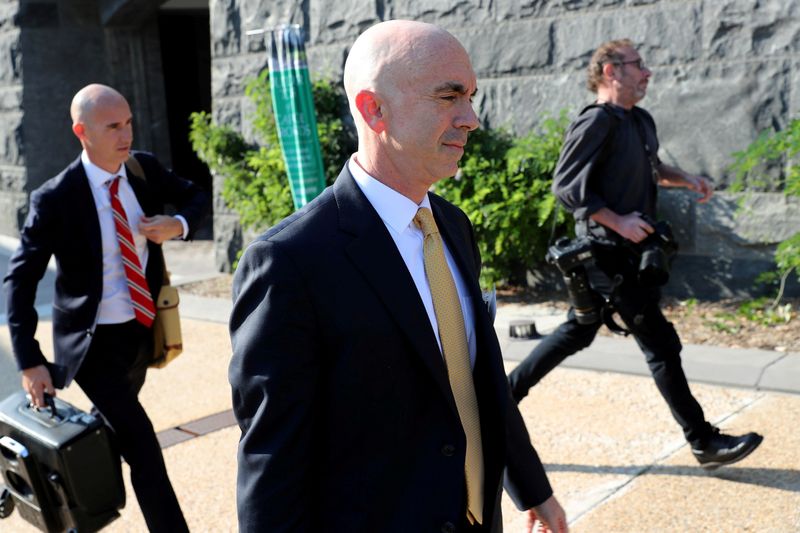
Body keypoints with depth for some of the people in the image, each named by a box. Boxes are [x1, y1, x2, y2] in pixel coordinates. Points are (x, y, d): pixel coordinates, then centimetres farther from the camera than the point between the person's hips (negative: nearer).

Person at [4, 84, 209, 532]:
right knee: (145, 454, -6)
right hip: (96, 342, -6)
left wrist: (178, 224, -13)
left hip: (143, 330, 6)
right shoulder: (55, 199, -19)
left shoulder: (145, 168, -4)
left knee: (115, 426, 26)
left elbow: (197, 197, 11)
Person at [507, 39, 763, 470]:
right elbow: (565, 186, -19)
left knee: (576, 333, 16)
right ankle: (704, 442, 10)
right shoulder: (596, 123, -16)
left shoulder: (642, 122, 11)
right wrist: (617, 221, -22)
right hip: (610, 254, -10)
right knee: (661, 344, -2)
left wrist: (685, 179, 11)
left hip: (628, 251, 10)